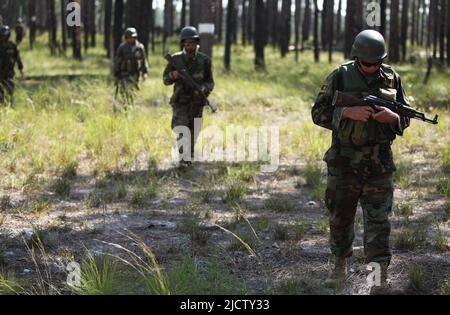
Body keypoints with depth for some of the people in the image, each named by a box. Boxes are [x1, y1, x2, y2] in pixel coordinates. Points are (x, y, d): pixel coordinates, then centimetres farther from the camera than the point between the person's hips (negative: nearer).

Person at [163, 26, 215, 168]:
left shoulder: (204, 60, 0)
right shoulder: (176, 59, -1)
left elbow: (210, 82, 4)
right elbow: (165, 80, 6)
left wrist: (203, 89, -18)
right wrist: (173, 75, -17)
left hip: (196, 103, 2)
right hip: (180, 103, -1)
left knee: (193, 134, 9)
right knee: (181, 131, -18)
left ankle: (189, 159, 26)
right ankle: (184, 159, -23)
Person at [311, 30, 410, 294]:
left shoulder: (391, 78, 3)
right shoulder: (340, 77, -3)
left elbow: (405, 117, 10)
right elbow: (319, 113, -3)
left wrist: (392, 117, -13)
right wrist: (349, 113, -18)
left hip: (380, 162, 0)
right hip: (344, 161, 0)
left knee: (379, 221, -5)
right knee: (340, 217, 12)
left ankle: (380, 280, -6)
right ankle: (340, 267, 31)